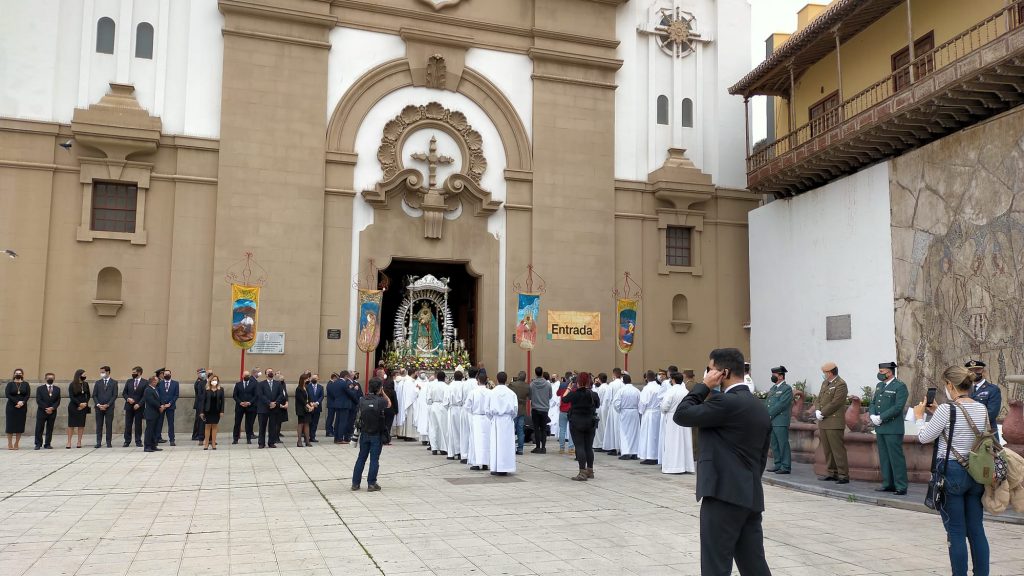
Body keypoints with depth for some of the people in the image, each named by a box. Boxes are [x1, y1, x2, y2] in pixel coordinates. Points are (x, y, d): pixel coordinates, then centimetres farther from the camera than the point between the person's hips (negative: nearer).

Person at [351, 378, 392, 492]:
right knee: (374, 460, 3)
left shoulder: (362, 400, -3)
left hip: (364, 434, 4)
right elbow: (389, 403, 4)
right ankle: (371, 484, 6)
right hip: (376, 435, -4)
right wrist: (382, 393, 2)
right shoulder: (380, 401, -15)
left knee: (361, 458, 13)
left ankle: (355, 483, 17)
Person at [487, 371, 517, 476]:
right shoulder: (511, 393, -5)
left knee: (495, 443, 6)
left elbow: (488, 409, 0)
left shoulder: (492, 393, -4)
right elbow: (515, 408, -3)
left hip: (496, 420, 0)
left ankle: (495, 468, 7)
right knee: (507, 443, 5)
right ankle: (505, 468, 6)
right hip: (508, 421, 0)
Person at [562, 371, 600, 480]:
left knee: (579, 447, -3)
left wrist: (569, 388, 11)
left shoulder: (574, 394, -15)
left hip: (577, 423, -4)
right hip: (590, 422, 4)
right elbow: (598, 405, 13)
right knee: (589, 447, 13)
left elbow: (564, 399, 2)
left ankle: (582, 473, -9)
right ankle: (590, 471, 22)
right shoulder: (593, 394, -3)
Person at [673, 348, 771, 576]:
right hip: (751, 496, 9)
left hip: (724, 495, -9)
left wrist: (704, 386, -5)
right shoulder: (760, 407, 14)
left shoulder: (726, 401, -15)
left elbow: (681, 415, -12)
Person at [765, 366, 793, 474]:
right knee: (774, 445, 11)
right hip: (771, 421, 8)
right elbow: (768, 403, 18)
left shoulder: (787, 388, -6)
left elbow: (781, 404, -14)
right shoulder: (773, 388, 18)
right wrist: (766, 415, 1)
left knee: (783, 444, -5)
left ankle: (786, 467, -1)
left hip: (781, 422, -8)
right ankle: (778, 465, 18)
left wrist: (769, 414, -14)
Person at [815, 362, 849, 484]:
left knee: (838, 450, -6)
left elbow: (835, 403, -17)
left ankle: (843, 475, -2)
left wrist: (822, 414, -13)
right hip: (822, 423, 9)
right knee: (827, 450, 12)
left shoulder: (841, 384, -10)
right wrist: (817, 411, -3)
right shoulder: (825, 383, 17)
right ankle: (832, 473, 19)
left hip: (834, 423, -8)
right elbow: (818, 399, 15)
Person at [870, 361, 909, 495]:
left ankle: (901, 487, -2)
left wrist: (880, 418, -17)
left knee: (896, 458, -5)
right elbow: (873, 402, 16)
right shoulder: (879, 385, 16)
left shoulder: (900, 387, -9)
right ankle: (888, 484, 19)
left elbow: (898, 407, -17)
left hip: (893, 429, -8)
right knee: (884, 457, 11)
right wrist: (872, 415, -3)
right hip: (880, 428, 8)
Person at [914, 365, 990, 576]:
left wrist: (920, 416, 8)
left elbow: (924, 437, -8)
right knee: (977, 530, 13)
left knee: (956, 532, 2)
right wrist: (937, 414, 17)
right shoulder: (982, 409, 5)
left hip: (951, 473, -6)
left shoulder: (947, 409, -16)